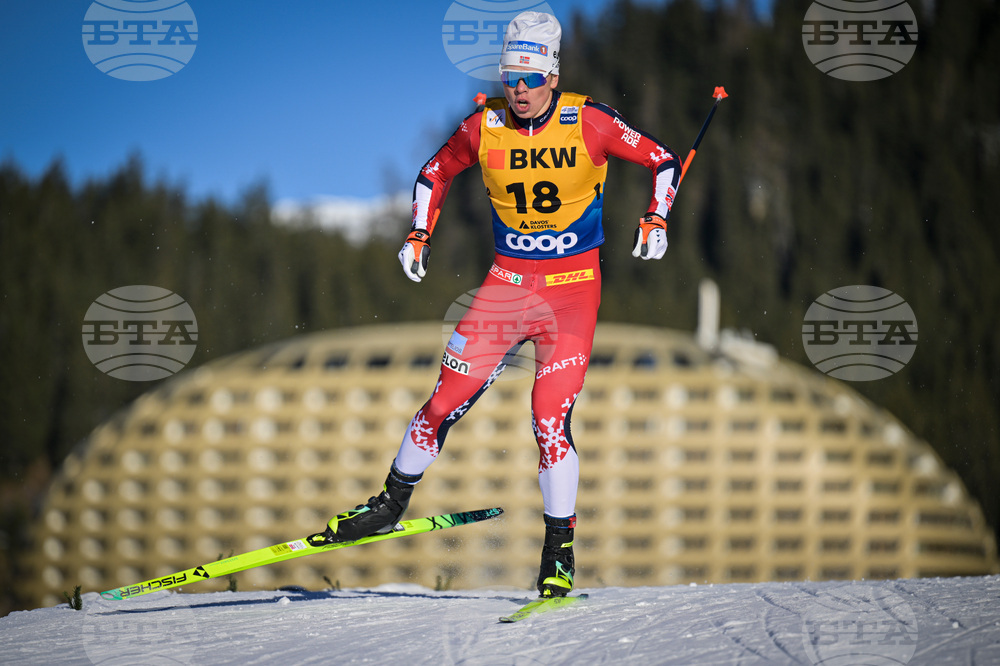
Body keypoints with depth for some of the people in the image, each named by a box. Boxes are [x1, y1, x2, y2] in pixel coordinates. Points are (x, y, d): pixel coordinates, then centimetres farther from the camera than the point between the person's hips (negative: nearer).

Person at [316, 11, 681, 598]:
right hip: (508, 281, 3)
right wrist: (418, 236, 5)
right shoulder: (485, 127, -4)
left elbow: (663, 160, 0)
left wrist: (655, 220, -14)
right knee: (447, 400, 0)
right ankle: (394, 501, 22)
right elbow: (435, 174, 14)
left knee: (551, 421, -11)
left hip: (573, 288, -2)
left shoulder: (588, 122, -11)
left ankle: (560, 549, 3)